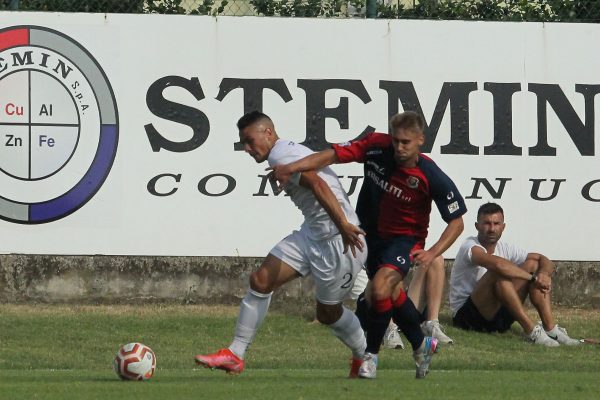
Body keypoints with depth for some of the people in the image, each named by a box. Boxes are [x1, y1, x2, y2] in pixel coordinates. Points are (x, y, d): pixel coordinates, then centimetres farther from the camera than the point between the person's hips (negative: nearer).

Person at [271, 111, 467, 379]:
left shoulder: (433, 178, -25)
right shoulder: (377, 146, -20)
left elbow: (456, 222, -16)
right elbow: (333, 155, -22)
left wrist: (432, 253, -30)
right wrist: (291, 167, -35)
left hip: (405, 238, -5)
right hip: (370, 233, 5)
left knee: (380, 288, -24)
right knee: (392, 294, 15)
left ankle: (371, 354, -6)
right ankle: (421, 346, 39)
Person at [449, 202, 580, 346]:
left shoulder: (505, 249, 6)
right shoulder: (470, 246, -16)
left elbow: (544, 260, 4)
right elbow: (497, 264, -36)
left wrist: (544, 273, -21)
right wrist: (533, 278, -29)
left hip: (498, 315, 7)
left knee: (533, 264, -4)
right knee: (499, 273, -31)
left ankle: (550, 329, -15)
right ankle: (531, 330, -32)